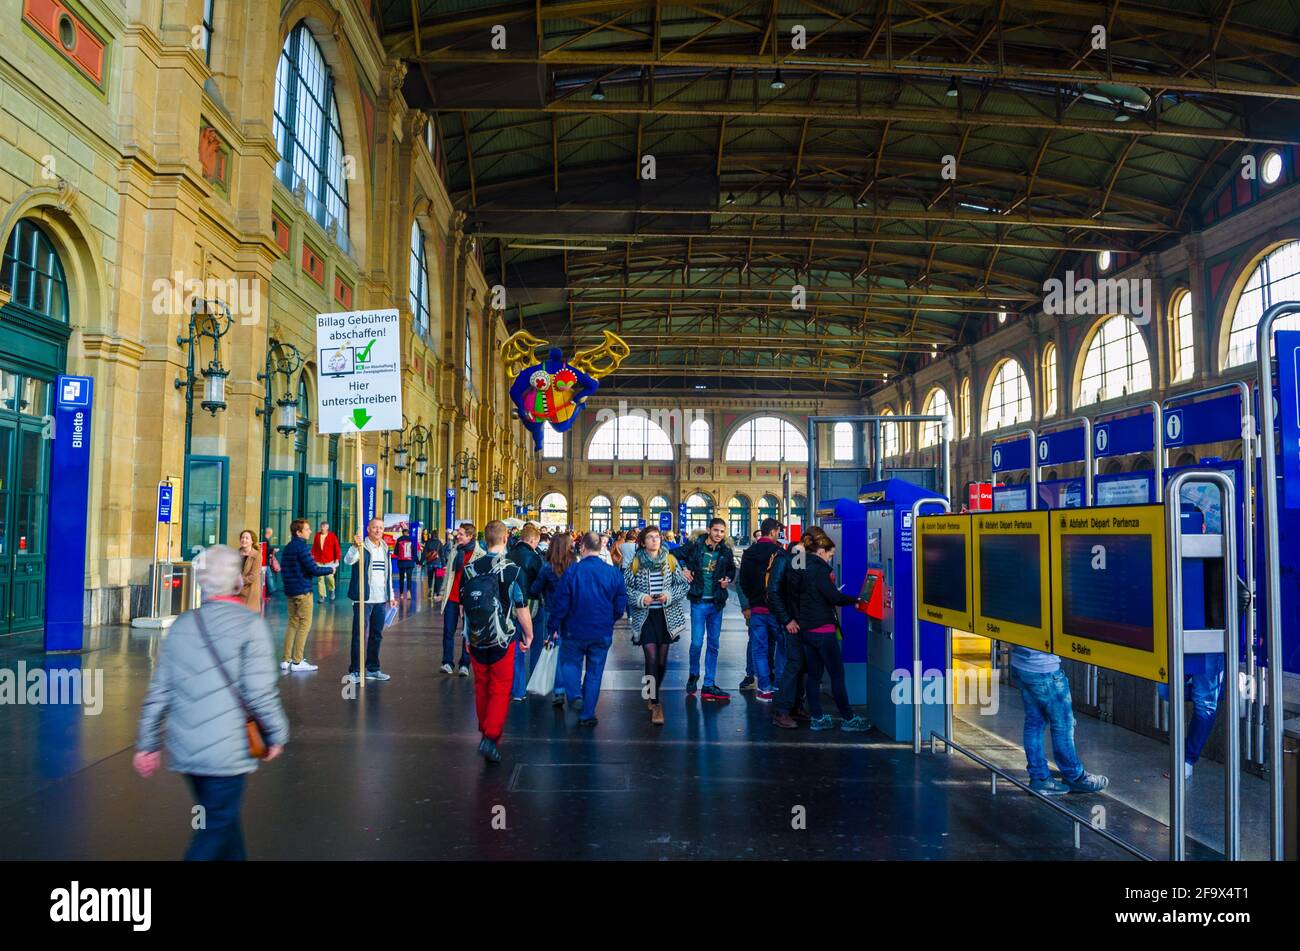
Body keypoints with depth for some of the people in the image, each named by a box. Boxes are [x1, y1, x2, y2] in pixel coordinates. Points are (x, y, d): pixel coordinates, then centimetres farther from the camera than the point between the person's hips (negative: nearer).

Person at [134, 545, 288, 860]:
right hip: (225, 751, -6)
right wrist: (276, 734, -1)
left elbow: (159, 692, 8)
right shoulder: (250, 625, -12)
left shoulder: (182, 625, 5)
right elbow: (260, 692, -15)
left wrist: (148, 744, 16)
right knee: (215, 831, 5)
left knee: (223, 818, 21)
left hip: (184, 750, 6)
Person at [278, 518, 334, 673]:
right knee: (305, 625, -2)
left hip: (290, 590, 9)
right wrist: (330, 569, -4)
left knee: (293, 623, 14)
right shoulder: (302, 547, -16)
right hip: (302, 591, -9)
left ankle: (285, 660, 15)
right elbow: (314, 569, -20)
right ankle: (297, 661, -2)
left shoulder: (288, 547, 12)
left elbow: (284, 568, 20)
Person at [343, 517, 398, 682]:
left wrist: (391, 596, 18)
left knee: (377, 635, 12)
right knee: (360, 635, -3)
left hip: (381, 600, 6)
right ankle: (355, 671, 4)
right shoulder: (362, 547, -7)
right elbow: (348, 560, -27)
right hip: (364, 599, -6)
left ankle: (372, 669, 22)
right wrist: (355, 546, -45)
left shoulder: (385, 549, 14)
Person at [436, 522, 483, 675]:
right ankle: (447, 663, 8)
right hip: (451, 597, 4)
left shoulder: (480, 554, -8)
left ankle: (464, 665, 12)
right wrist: (442, 592, 12)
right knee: (448, 631, 2)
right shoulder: (454, 550, 9)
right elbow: (448, 572, 16)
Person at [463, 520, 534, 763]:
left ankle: (486, 730, 33)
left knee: (481, 687, 18)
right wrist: (529, 635, 5)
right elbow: (522, 608, -10)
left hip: (475, 640, 4)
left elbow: (463, 603, 9)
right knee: (500, 690, 4)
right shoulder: (512, 570, -13)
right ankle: (490, 738, -6)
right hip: (502, 640, -4)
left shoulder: (470, 568, -1)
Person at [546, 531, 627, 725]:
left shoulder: (571, 572, -14)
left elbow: (560, 605, -10)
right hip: (602, 634, 2)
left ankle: (575, 695, -1)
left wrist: (552, 628, 2)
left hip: (575, 631, -2)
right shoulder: (614, 573, -7)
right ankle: (588, 715, 18)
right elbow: (621, 605, 0)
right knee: (595, 672, 13)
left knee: (569, 662, 21)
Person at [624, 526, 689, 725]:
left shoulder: (670, 560, 2)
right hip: (645, 615, -2)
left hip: (666, 615, 2)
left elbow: (684, 584, 4)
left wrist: (669, 595, -12)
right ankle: (656, 704, -10)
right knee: (651, 658, -12)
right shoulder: (635, 563, -1)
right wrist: (640, 598, -15)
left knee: (662, 660, 10)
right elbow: (624, 587, 0)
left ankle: (654, 695, 31)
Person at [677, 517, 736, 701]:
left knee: (714, 645, 8)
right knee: (697, 642, -7)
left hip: (717, 603, 4)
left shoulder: (726, 552, 3)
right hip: (699, 602, -4)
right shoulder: (694, 546, -6)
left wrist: (728, 580, 2)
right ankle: (693, 675, 21)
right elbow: (675, 556, 6)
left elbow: (732, 569, 21)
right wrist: (683, 569, -8)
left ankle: (709, 685, 15)